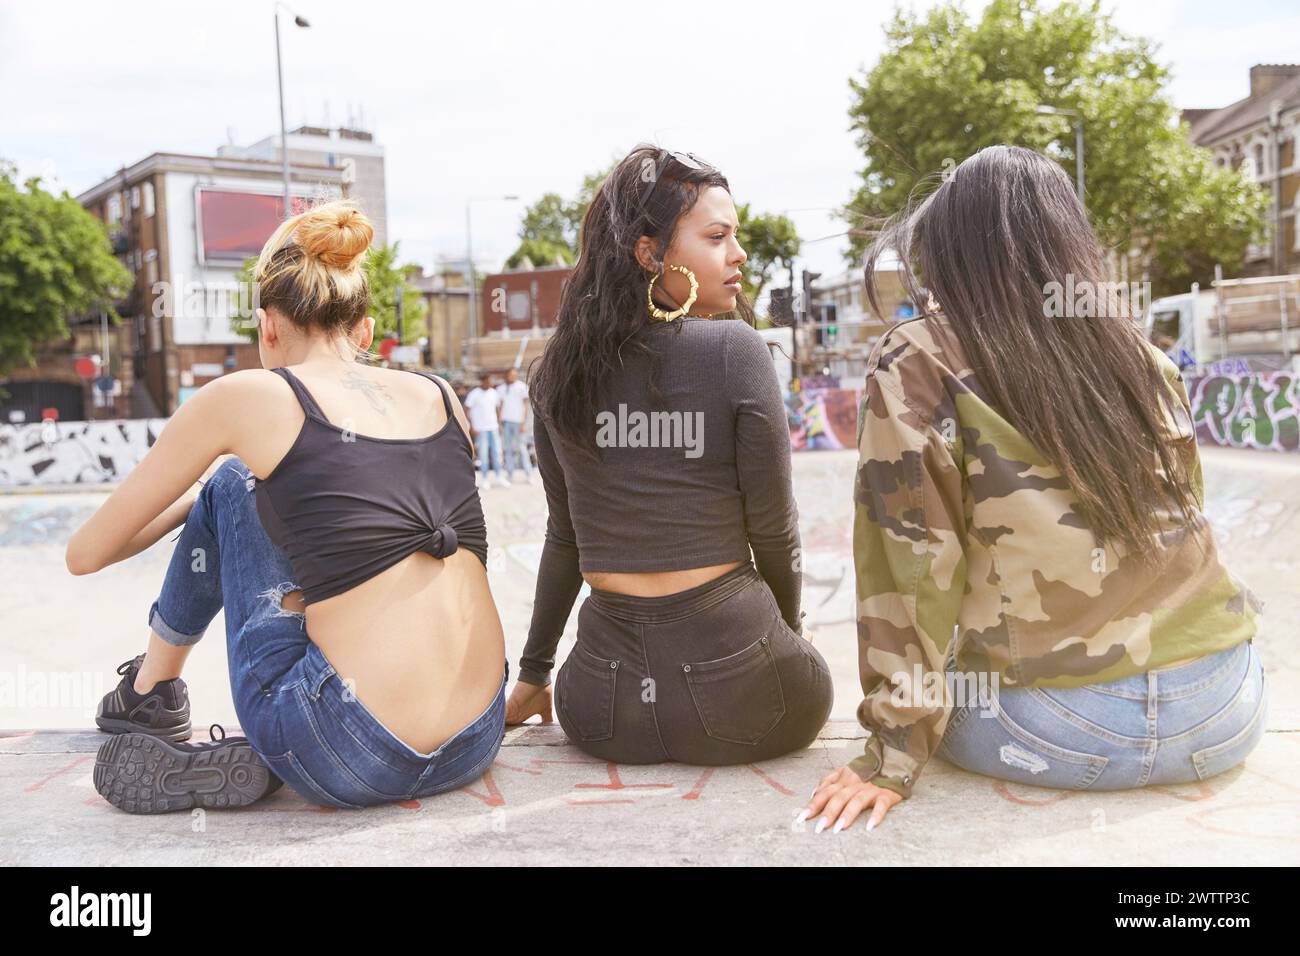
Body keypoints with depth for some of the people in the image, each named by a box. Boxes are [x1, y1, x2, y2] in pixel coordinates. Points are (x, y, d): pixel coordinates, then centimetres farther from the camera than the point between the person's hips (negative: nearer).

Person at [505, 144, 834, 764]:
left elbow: (565, 534, 9)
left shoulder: (557, 371, 1)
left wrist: (534, 673, 22)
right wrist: (788, 632, 15)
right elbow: (773, 531, -5)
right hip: (732, 690, -3)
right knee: (814, 682, 32)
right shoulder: (734, 348, -12)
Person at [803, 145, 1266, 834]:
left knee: (944, 682, 27)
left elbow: (913, 561, -11)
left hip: (1062, 733, -4)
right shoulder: (1144, 358, 7)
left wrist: (896, 751, -6)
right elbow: (1183, 529, 15)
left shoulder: (915, 364, -6)